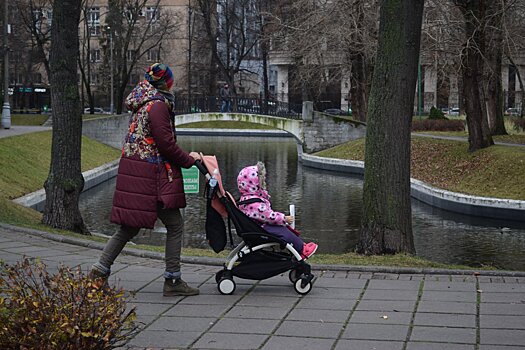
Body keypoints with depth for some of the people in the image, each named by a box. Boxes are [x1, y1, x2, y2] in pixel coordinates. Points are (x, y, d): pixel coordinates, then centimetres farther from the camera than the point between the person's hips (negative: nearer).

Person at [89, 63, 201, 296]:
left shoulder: (141, 104, 17)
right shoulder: (158, 105, -12)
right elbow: (166, 144, -16)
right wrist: (188, 159, -2)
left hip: (134, 171, 9)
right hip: (150, 175, -9)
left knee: (129, 227, 13)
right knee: (174, 226, 1)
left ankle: (100, 270, 9)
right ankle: (172, 279, 4)